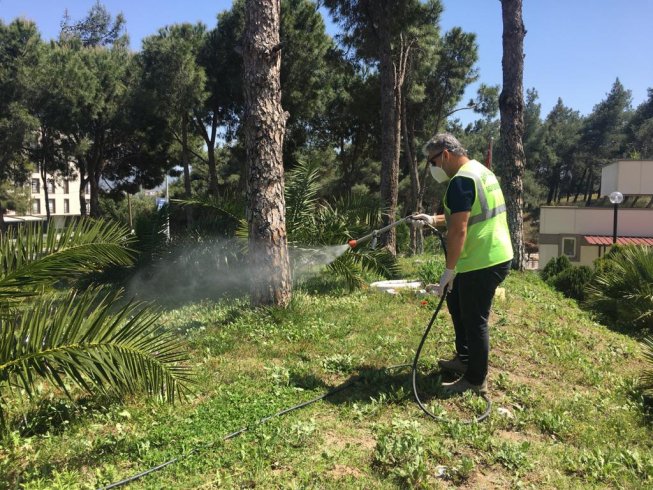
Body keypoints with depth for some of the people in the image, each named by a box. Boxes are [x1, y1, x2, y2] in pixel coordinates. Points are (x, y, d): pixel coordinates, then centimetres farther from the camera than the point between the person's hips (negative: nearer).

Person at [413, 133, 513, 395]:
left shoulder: (461, 180, -19)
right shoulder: (480, 171, 14)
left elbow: (459, 230, -24)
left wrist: (448, 271, -19)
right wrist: (434, 220, 22)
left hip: (483, 263, -11)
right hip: (495, 256, 11)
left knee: (474, 320, 2)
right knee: (456, 301, 23)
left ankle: (476, 380, 16)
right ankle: (464, 358, 36)